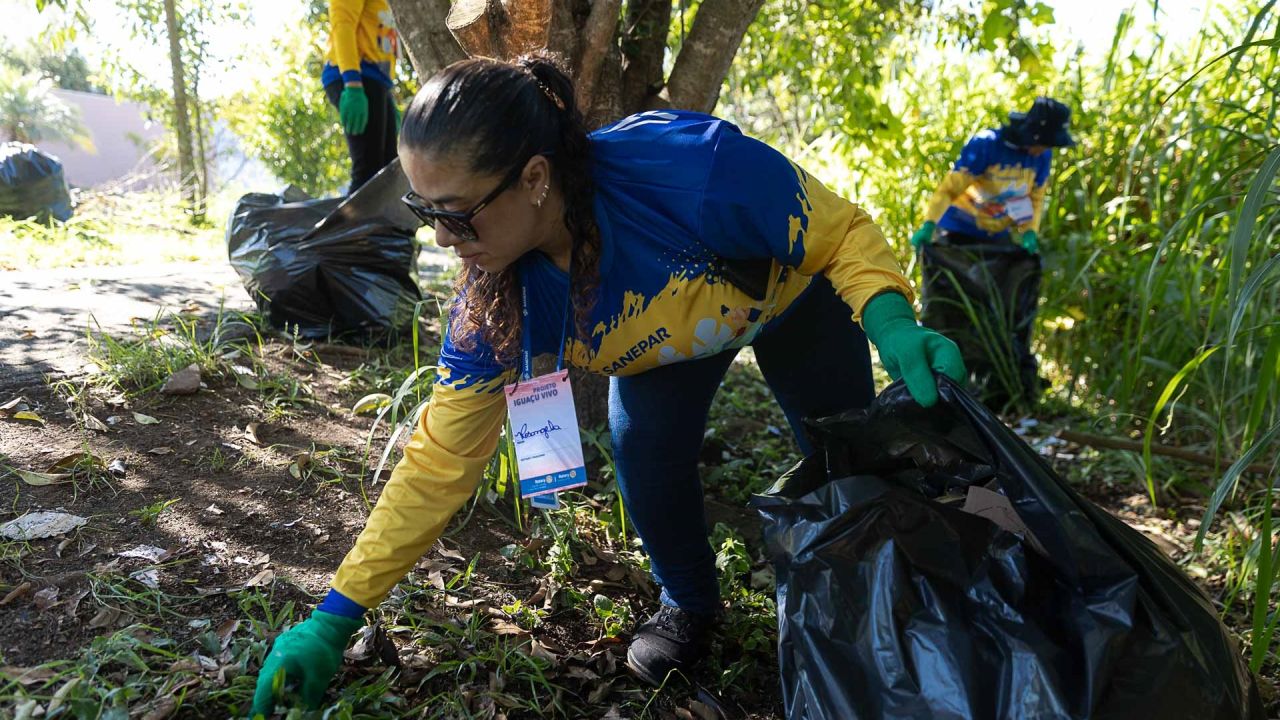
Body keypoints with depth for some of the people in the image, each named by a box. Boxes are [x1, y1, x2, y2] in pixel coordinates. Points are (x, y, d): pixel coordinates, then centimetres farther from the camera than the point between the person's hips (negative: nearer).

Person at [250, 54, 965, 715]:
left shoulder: (693, 167, -46)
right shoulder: (494, 302, -32)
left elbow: (846, 233, -29)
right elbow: (441, 462, -24)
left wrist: (893, 327, -49)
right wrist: (336, 616, -22)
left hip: (792, 296, -1)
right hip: (661, 344, 2)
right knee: (645, 450, -19)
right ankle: (690, 603, 15)